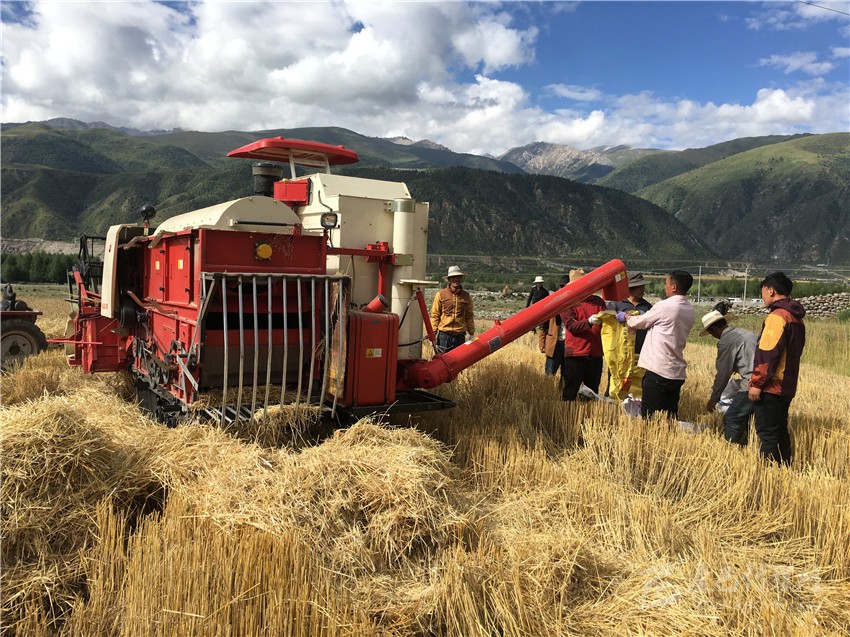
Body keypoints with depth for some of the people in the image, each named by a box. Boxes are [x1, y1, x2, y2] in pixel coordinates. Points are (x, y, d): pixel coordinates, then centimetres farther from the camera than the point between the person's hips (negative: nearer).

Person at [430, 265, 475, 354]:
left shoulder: (466, 296, 8)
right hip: (444, 335, -2)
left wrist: (471, 333, 11)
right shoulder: (441, 294, 0)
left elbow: (469, 316, 14)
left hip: (460, 335, 2)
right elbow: (435, 315, 2)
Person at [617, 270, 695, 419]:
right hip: (677, 374, 7)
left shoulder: (664, 306, -12)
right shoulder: (690, 311, 10)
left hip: (658, 371, -7)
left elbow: (639, 322, 1)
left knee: (649, 418, -1)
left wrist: (625, 317, 21)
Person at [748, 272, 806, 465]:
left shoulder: (777, 316, -16)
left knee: (767, 433, -4)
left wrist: (757, 383, -16)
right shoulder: (796, 318, 14)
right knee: (780, 431, 16)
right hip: (787, 386, 9)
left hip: (771, 387, -9)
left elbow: (768, 354, -21)